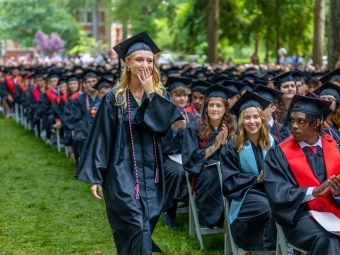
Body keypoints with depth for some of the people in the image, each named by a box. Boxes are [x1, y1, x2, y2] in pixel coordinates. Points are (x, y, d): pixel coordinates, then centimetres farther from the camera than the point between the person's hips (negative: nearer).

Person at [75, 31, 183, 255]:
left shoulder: (160, 94, 5)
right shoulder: (114, 98, -5)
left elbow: (162, 125, -14)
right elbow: (102, 138, -4)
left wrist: (150, 93, -13)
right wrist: (95, 177, -6)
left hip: (151, 174, 4)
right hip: (123, 175, -4)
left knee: (143, 229, 12)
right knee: (138, 230, -11)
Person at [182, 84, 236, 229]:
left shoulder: (231, 128, 9)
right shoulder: (194, 128, -1)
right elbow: (190, 158, -6)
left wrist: (224, 143, -12)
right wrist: (213, 147, -15)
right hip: (202, 173, -3)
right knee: (212, 175, -36)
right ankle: (213, 217, -24)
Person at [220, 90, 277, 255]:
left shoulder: (272, 143, 9)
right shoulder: (232, 147, 1)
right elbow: (230, 180, -4)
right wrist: (257, 179, -15)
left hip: (271, 190, 3)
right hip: (245, 193, -3)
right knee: (270, 209, -33)